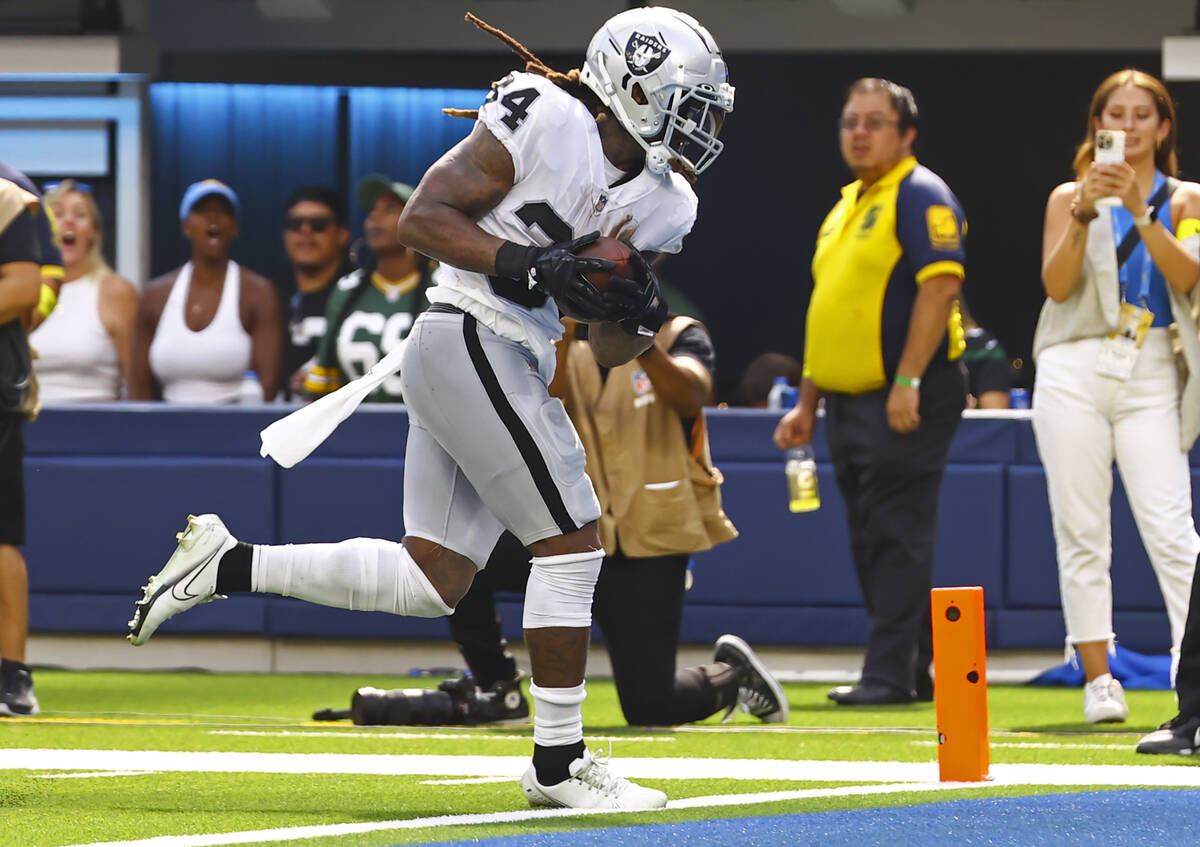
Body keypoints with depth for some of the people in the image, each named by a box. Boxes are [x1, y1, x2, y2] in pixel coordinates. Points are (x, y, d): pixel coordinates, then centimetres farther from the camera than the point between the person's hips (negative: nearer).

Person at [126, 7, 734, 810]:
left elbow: (608, 348, 18)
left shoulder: (657, 201, 14)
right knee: (572, 546, -7)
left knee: (433, 581, 8)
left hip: (519, 366, 9)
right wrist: (532, 267, -21)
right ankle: (558, 764, 1)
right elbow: (423, 215, -11)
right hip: (472, 344, -9)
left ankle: (225, 563, 13)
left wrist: (639, 319, -5)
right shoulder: (546, 122, -10)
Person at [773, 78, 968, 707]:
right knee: (872, 542, 9)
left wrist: (908, 379, -25)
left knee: (897, 536, -10)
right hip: (848, 400, 9)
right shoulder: (846, 206, 21)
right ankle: (912, 673, 14)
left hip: (905, 400, -9)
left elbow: (940, 284, -19)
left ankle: (890, 673, -12)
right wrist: (806, 405, 21)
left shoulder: (920, 196, -7)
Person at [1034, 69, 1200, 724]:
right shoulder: (1068, 198, 11)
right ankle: (1098, 678, 3)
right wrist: (1085, 215, -15)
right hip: (1076, 370, 1)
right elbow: (1056, 283, -2)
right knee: (1080, 530, -2)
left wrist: (1141, 213, -16)